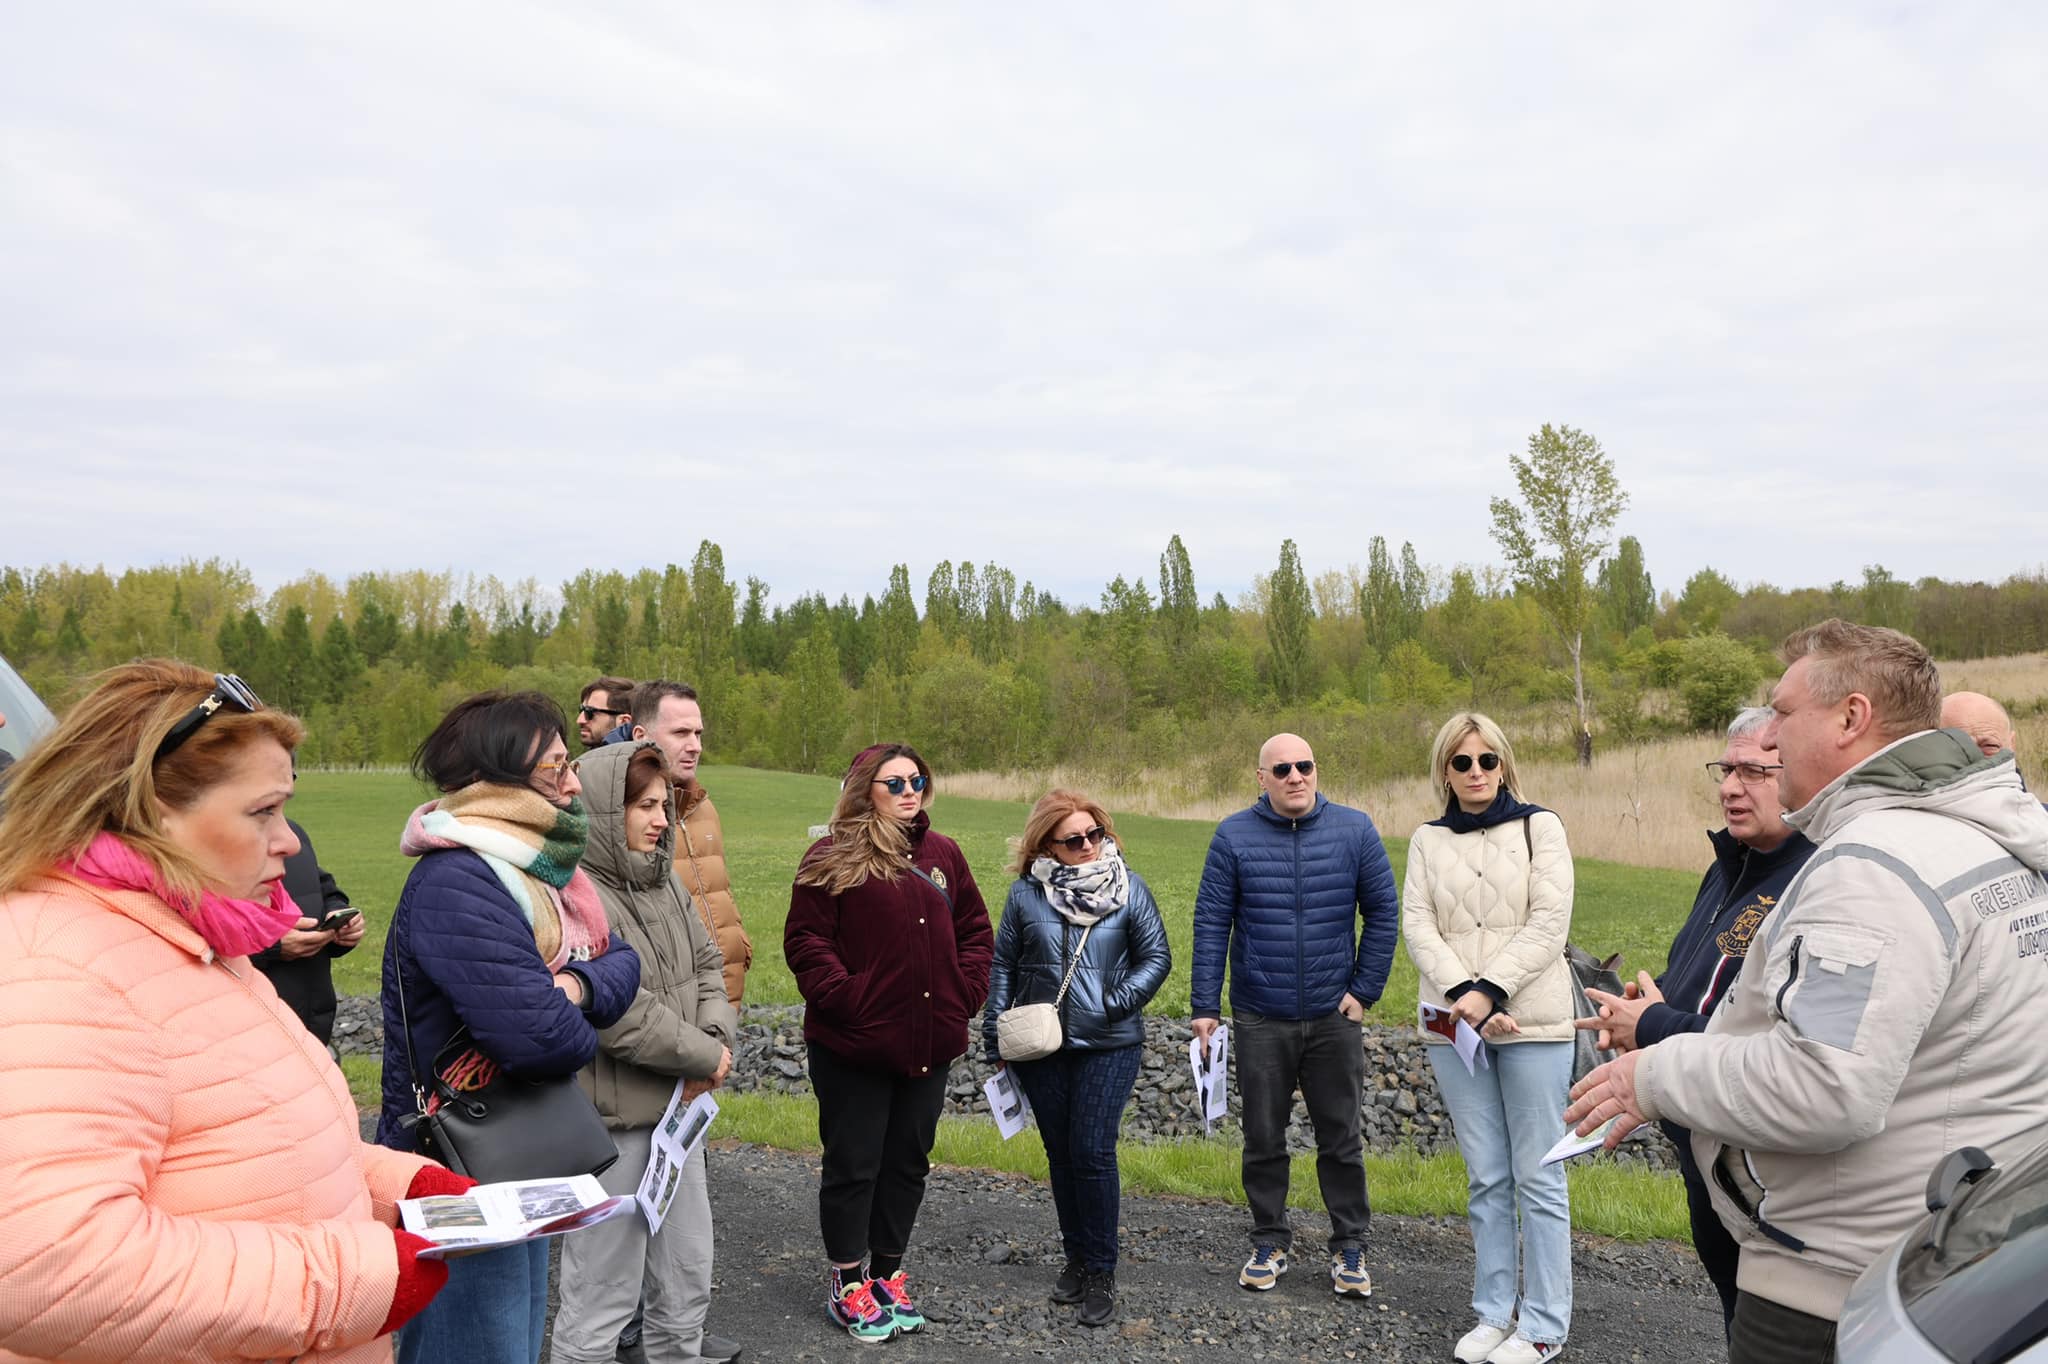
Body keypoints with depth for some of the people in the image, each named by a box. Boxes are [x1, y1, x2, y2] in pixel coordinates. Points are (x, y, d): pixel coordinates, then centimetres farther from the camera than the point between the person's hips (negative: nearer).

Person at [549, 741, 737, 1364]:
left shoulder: (664, 880, 7)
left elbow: (706, 963, 12)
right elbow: (620, 1015, -24)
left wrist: (718, 1039, -7)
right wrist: (705, 1057, -13)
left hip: (678, 1107, 8)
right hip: (610, 1124, -8)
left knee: (688, 1274, 20)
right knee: (603, 1290, 5)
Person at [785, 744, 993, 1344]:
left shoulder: (942, 855, 9)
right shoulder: (833, 859, -7)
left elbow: (975, 929, 15)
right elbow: (804, 939, -11)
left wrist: (965, 991, 4)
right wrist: (842, 996, -17)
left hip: (929, 1044, 5)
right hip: (854, 1046, -5)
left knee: (909, 1160, 15)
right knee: (853, 1164, 6)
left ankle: (888, 1274, 30)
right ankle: (847, 1284, 21)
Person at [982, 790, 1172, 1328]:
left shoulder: (1129, 887, -2)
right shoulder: (1025, 893, 2)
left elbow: (1156, 957, 1)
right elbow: (1003, 965, 8)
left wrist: (1120, 1002, -12)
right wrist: (997, 1035, 4)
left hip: (1109, 1046, -2)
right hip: (1040, 1046, 3)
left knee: (1093, 1152, -7)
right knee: (1060, 1153, 12)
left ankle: (1101, 1273, 7)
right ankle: (1076, 1259, 28)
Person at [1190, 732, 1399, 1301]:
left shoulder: (1355, 830, -2)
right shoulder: (1234, 837, -4)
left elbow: (1383, 913, 3)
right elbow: (1211, 923, -3)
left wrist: (1365, 989, -2)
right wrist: (1206, 1006, -6)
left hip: (1334, 1017, 0)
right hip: (1259, 1019, 0)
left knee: (1341, 1137, 9)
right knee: (1263, 1138, 10)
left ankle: (1349, 1248, 24)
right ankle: (1270, 1244, 26)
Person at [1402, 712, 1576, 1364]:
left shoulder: (1539, 826, 1)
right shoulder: (1428, 840, 9)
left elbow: (1548, 924, -7)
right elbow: (1418, 926, 1)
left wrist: (1490, 991, -16)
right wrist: (1464, 996, -14)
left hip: (1531, 1023, -3)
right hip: (1454, 1024, 3)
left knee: (1536, 1175, 2)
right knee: (1485, 1177, 10)